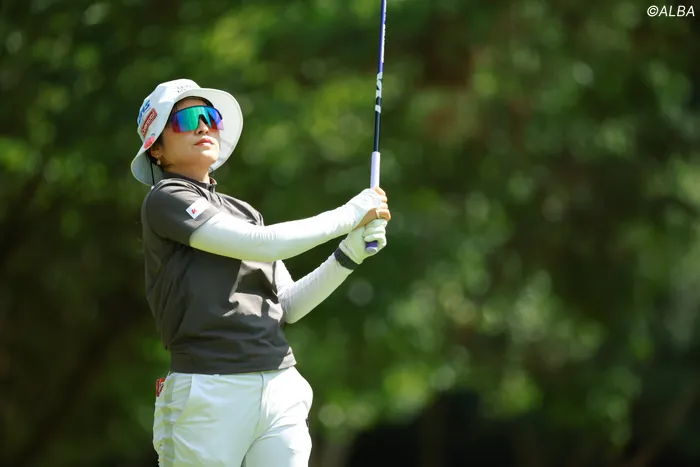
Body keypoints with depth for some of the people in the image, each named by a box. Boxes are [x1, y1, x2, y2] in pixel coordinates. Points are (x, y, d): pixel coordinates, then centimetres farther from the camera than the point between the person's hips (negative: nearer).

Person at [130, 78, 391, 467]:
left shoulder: (244, 213, 21)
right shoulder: (165, 202, -1)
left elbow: (288, 307, 17)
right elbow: (263, 244, -11)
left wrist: (350, 253, 6)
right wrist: (347, 215, -3)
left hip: (282, 394, 6)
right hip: (208, 395, -6)